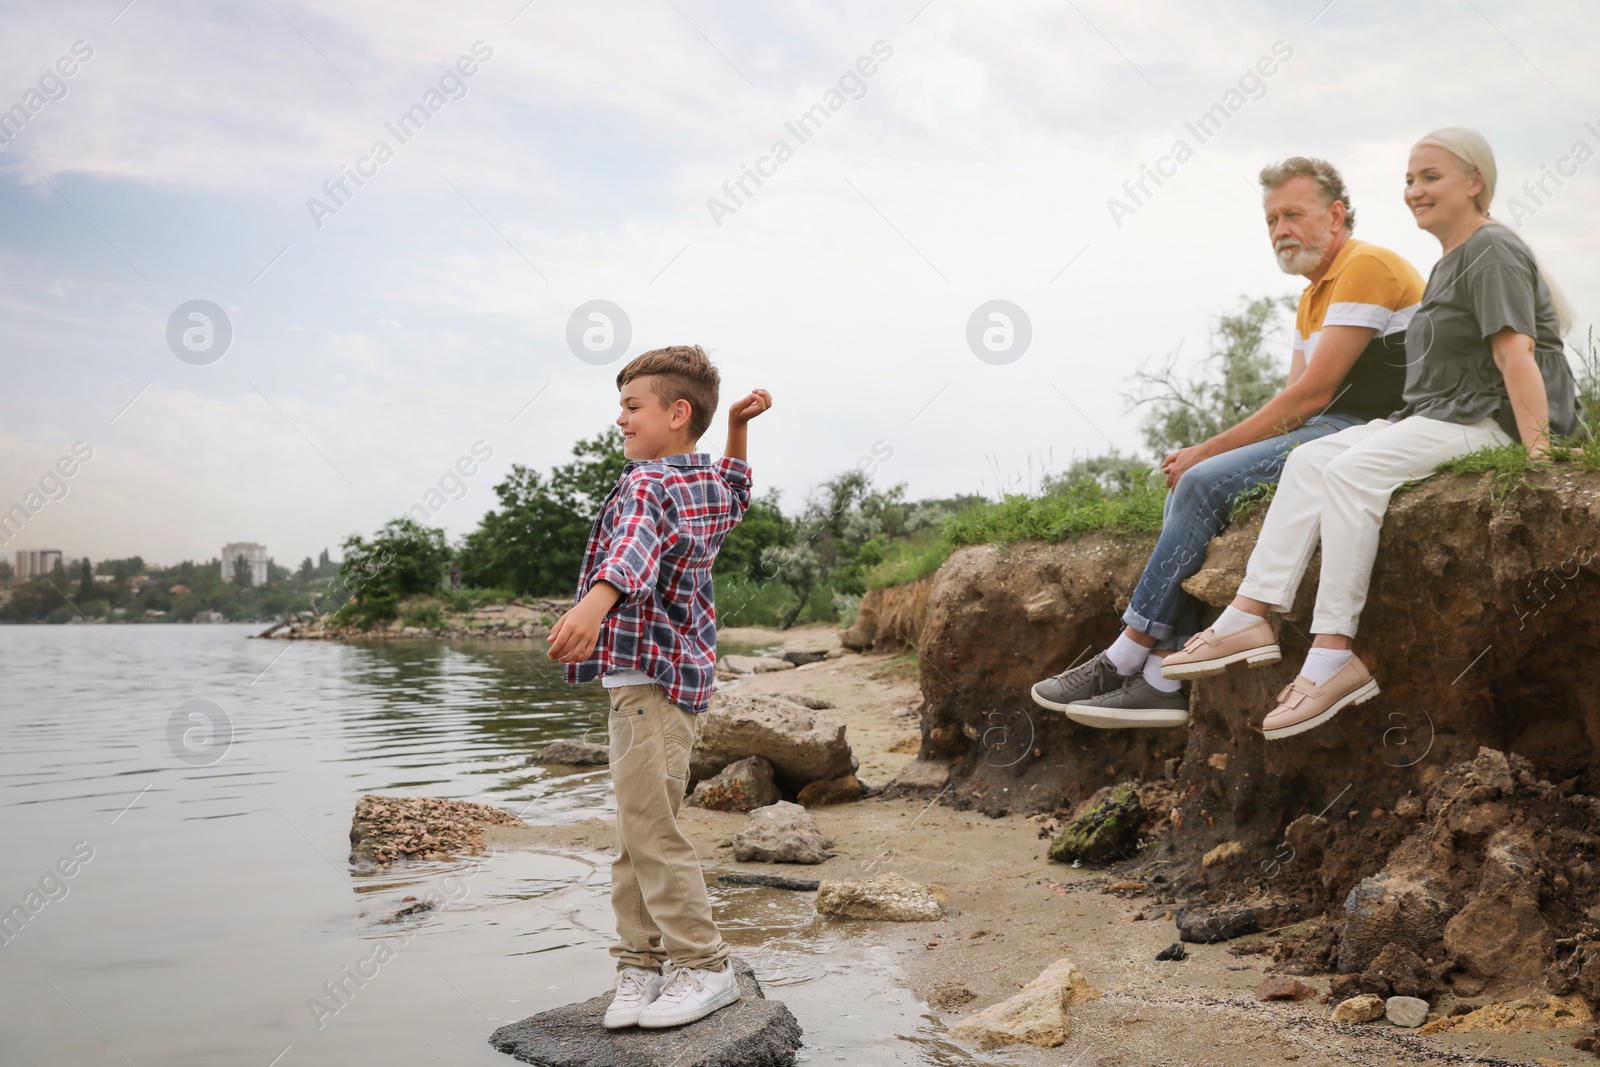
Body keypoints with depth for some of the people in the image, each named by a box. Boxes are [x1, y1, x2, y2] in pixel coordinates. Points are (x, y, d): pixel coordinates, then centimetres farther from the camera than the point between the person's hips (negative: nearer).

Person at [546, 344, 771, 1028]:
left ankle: (705, 969, 1)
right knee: (634, 835, 12)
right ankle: (642, 964, 16)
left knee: (649, 830, -6)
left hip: (648, 675, -10)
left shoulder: (648, 484, -13)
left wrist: (595, 600, -53)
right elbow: (735, 493, 40)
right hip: (681, 670, 10)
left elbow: (636, 544, -36)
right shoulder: (713, 486, 14)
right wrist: (738, 426, 35)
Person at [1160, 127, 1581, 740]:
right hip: (1438, 417, 10)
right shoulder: (1451, 262, 23)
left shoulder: (1492, 251, -8)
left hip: (1494, 421, -10)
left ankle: (1335, 655, -32)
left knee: (1351, 471, -28)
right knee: (1309, 461, -5)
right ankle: (1249, 616, -16)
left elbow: (1516, 355, -20)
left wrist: (1537, 451, -27)